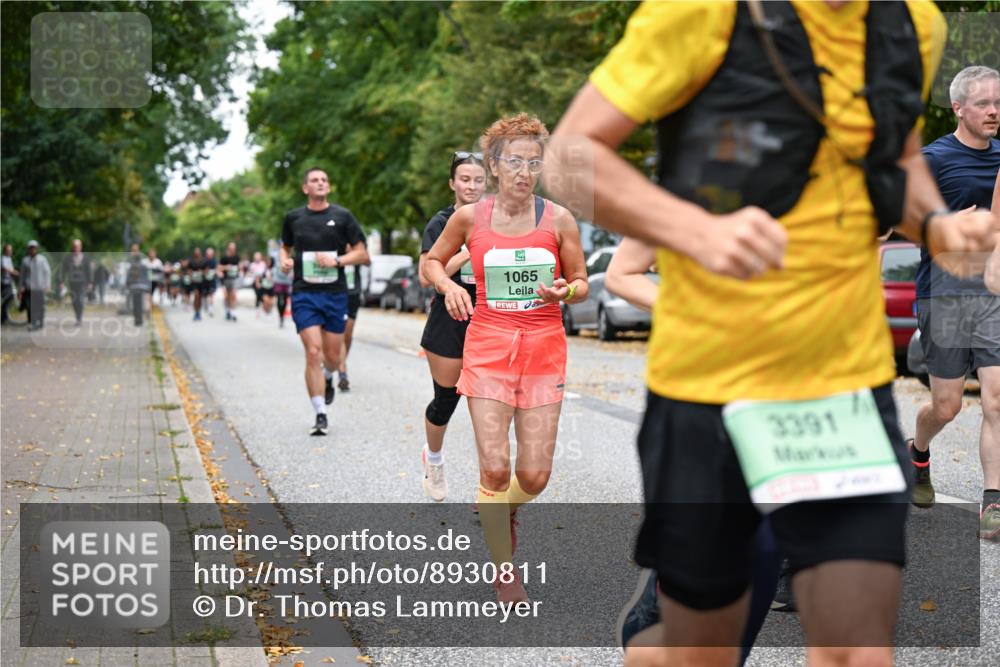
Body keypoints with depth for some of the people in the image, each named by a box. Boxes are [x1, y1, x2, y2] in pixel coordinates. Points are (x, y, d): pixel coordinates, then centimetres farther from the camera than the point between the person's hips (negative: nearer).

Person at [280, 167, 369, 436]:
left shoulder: (342, 216, 3)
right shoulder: (293, 218, 7)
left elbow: (362, 254, 3)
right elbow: (285, 247, 23)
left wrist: (337, 261, -13)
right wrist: (285, 260, 1)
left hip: (335, 294, 1)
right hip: (304, 294, -1)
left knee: (332, 356, 8)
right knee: (313, 352, -12)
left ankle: (328, 379, 45)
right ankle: (320, 415, -7)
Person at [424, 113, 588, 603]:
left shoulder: (558, 219, -1)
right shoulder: (469, 217, -1)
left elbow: (582, 284, 7)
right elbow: (432, 261, 15)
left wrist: (565, 291, -15)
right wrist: (448, 285, -6)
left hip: (544, 350, 1)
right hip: (488, 348, -1)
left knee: (535, 475, -1)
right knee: (495, 469, -8)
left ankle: (501, 511, 35)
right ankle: (505, 574, 10)